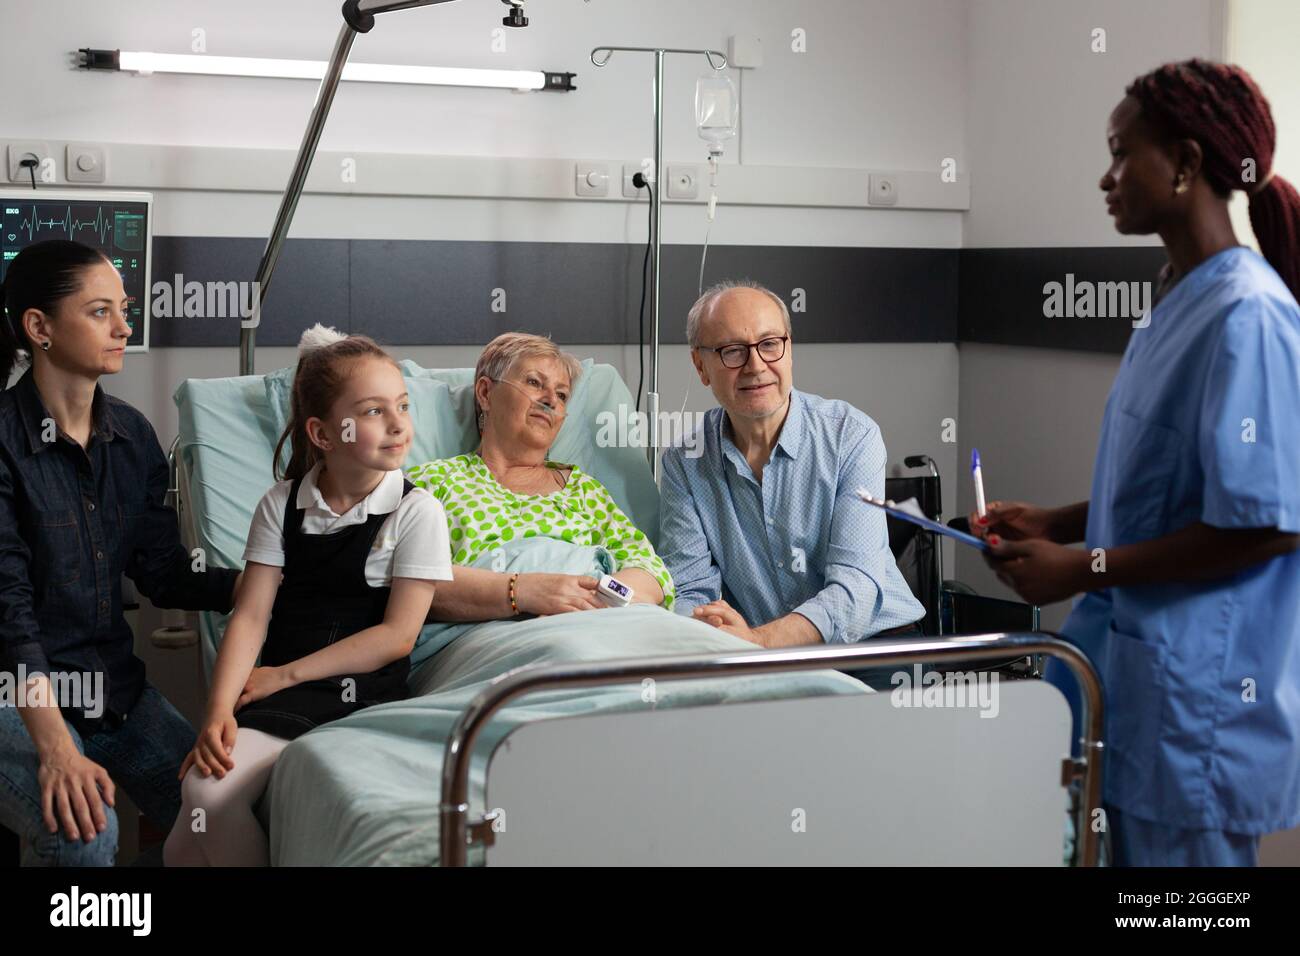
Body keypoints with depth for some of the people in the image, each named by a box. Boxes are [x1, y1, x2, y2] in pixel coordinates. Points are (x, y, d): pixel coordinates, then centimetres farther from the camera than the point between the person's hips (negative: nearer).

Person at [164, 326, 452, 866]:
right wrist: (219, 711, -14)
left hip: (367, 697, -2)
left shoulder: (417, 512, -1)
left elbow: (397, 635, -6)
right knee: (206, 790, -24)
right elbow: (251, 615, 1)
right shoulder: (281, 505, 8)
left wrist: (286, 674, -7)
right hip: (282, 697, 3)